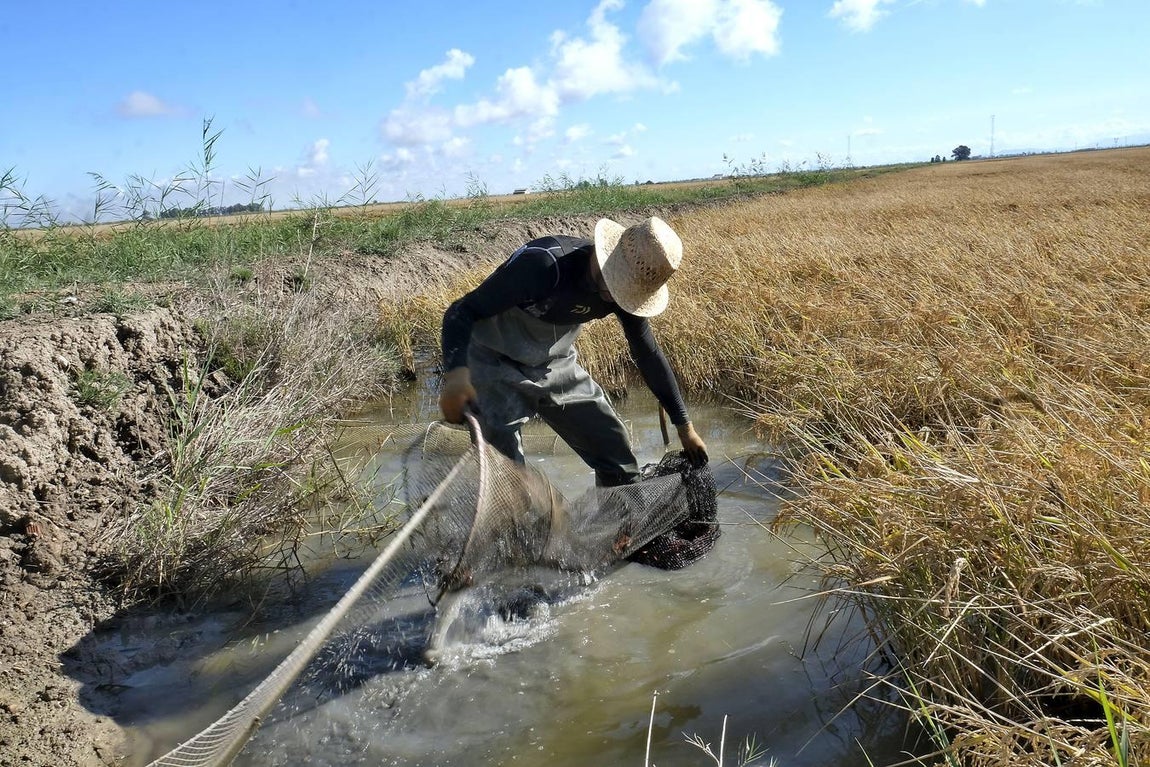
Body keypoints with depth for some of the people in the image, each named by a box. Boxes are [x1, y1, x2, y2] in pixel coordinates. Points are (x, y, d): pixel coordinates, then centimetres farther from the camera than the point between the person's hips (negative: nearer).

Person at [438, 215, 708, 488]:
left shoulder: (624, 288, -14)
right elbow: (461, 312, -32)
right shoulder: (543, 264, -33)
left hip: (555, 367, 6)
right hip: (496, 367, -5)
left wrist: (684, 426, 2)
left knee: (618, 456, 4)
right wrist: (456, 374, -51)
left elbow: (648, 354, -1)